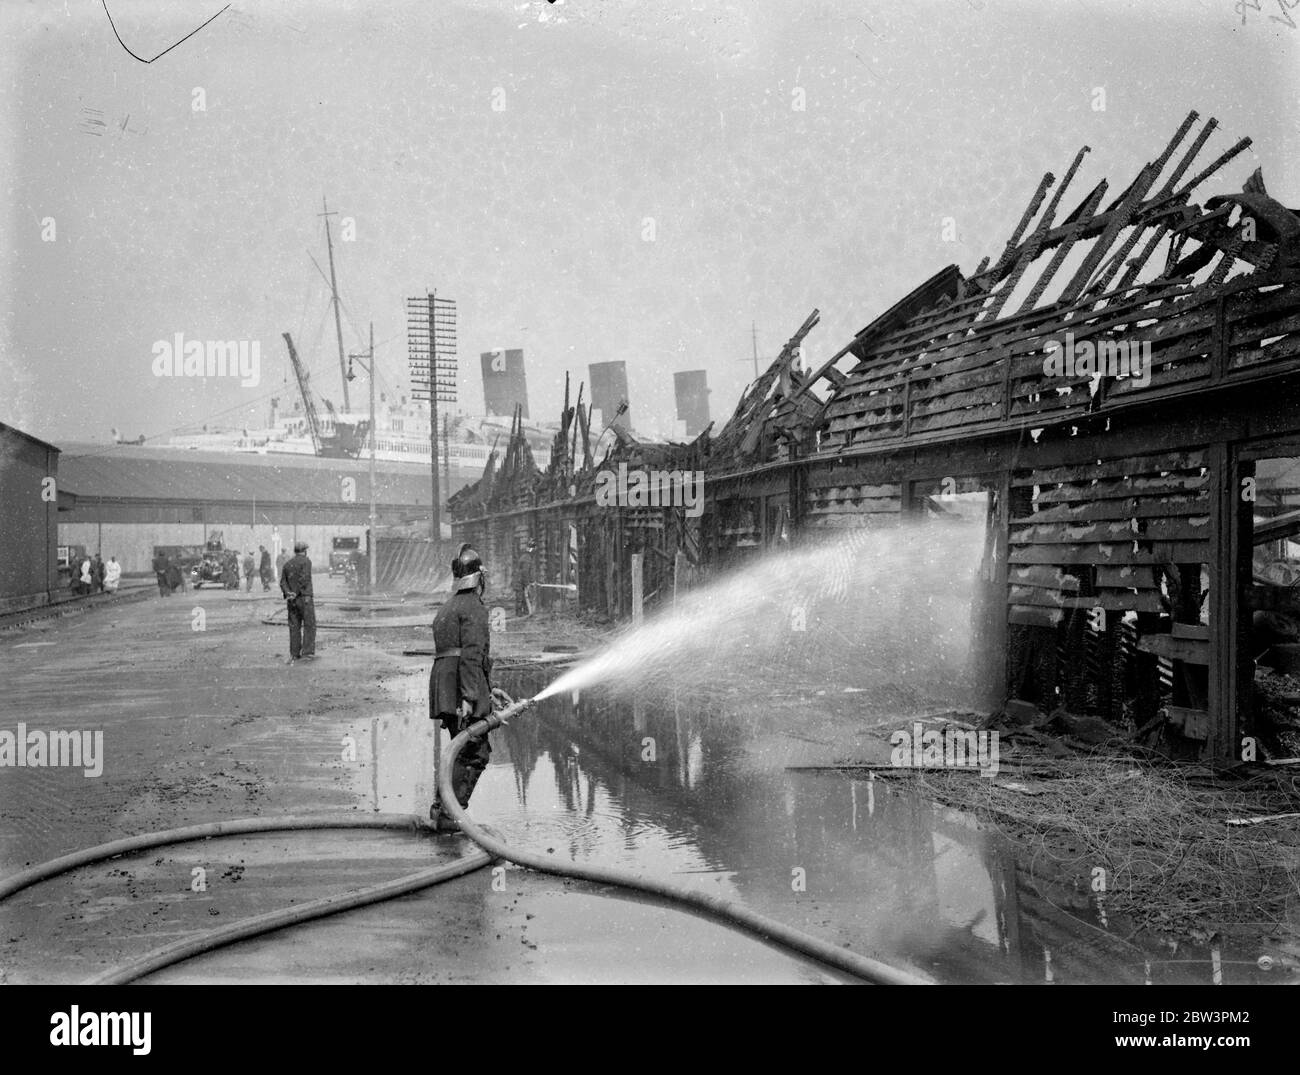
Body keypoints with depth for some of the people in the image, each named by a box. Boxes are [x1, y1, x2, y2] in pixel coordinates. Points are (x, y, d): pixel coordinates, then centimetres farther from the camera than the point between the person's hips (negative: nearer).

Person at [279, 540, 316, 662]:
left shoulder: (287, 564, 13)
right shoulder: (306, 561, -7)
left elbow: (283, 582, 3)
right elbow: (304, 579, -19)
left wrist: (288, 593, -9)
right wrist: (297, 593, -13)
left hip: (292, 600, 6)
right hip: (305, 598, -6)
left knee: (294, 627, 9)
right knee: (309, 626, -1)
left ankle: (294, 654, 9)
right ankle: (307, 653, -8)